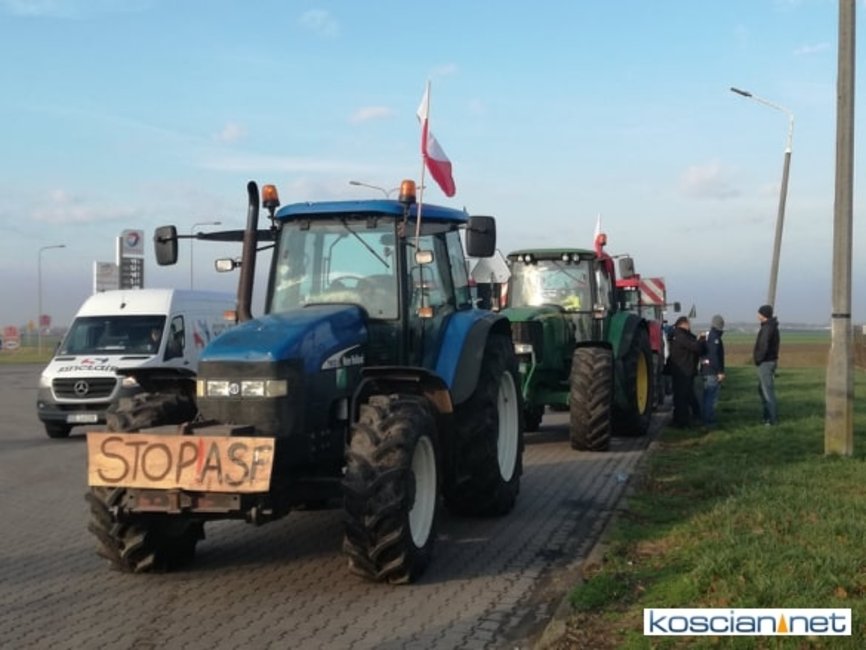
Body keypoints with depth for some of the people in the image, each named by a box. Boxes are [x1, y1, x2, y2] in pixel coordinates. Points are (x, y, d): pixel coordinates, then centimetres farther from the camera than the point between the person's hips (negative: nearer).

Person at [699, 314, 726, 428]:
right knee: (712, 397, -6)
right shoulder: (715, 337, -16)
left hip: (705, 371, 10)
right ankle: (709, 420, -5)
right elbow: (714, 356, -22)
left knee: (707, 396, 17)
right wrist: (720, 371, -19)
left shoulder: (706, 336, 13)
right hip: (713, 372, -10)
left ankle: (705, 418, 24)